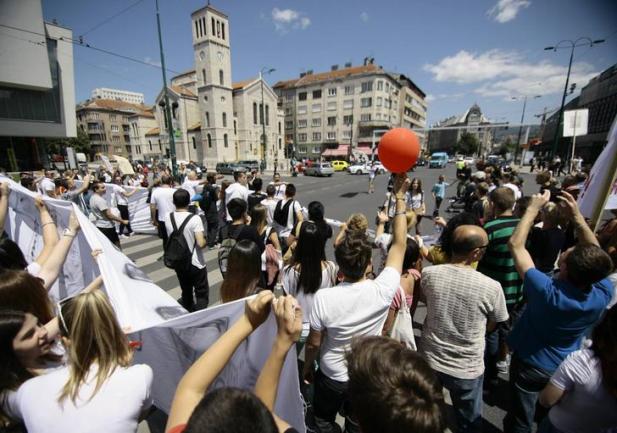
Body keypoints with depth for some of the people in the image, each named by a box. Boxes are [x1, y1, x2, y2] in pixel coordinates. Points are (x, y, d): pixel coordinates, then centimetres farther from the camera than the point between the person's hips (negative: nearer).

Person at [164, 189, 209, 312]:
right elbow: (201, 243, -25)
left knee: (186, 292, 22)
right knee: (202, 293, 10)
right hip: (195, 264, -5)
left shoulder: (168, 217, -5)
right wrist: (205, 240, -5)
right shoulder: (195, 218, -20)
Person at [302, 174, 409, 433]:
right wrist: (400, 198, -16)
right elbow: (399, 244, -18)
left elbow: (313, 343, -16)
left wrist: (307, 367, 6)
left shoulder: (323, 298, -30)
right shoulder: (383, 291, -28)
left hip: (331, 376, -2)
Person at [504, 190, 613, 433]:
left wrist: (533, 208, -25)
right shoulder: (604, 293, -26)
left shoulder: (547, 292, -39)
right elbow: (594, 252, -8)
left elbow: (515, 244, -34)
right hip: (567, 367, 5)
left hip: (531, 365, -4)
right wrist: (576, 215, -16)